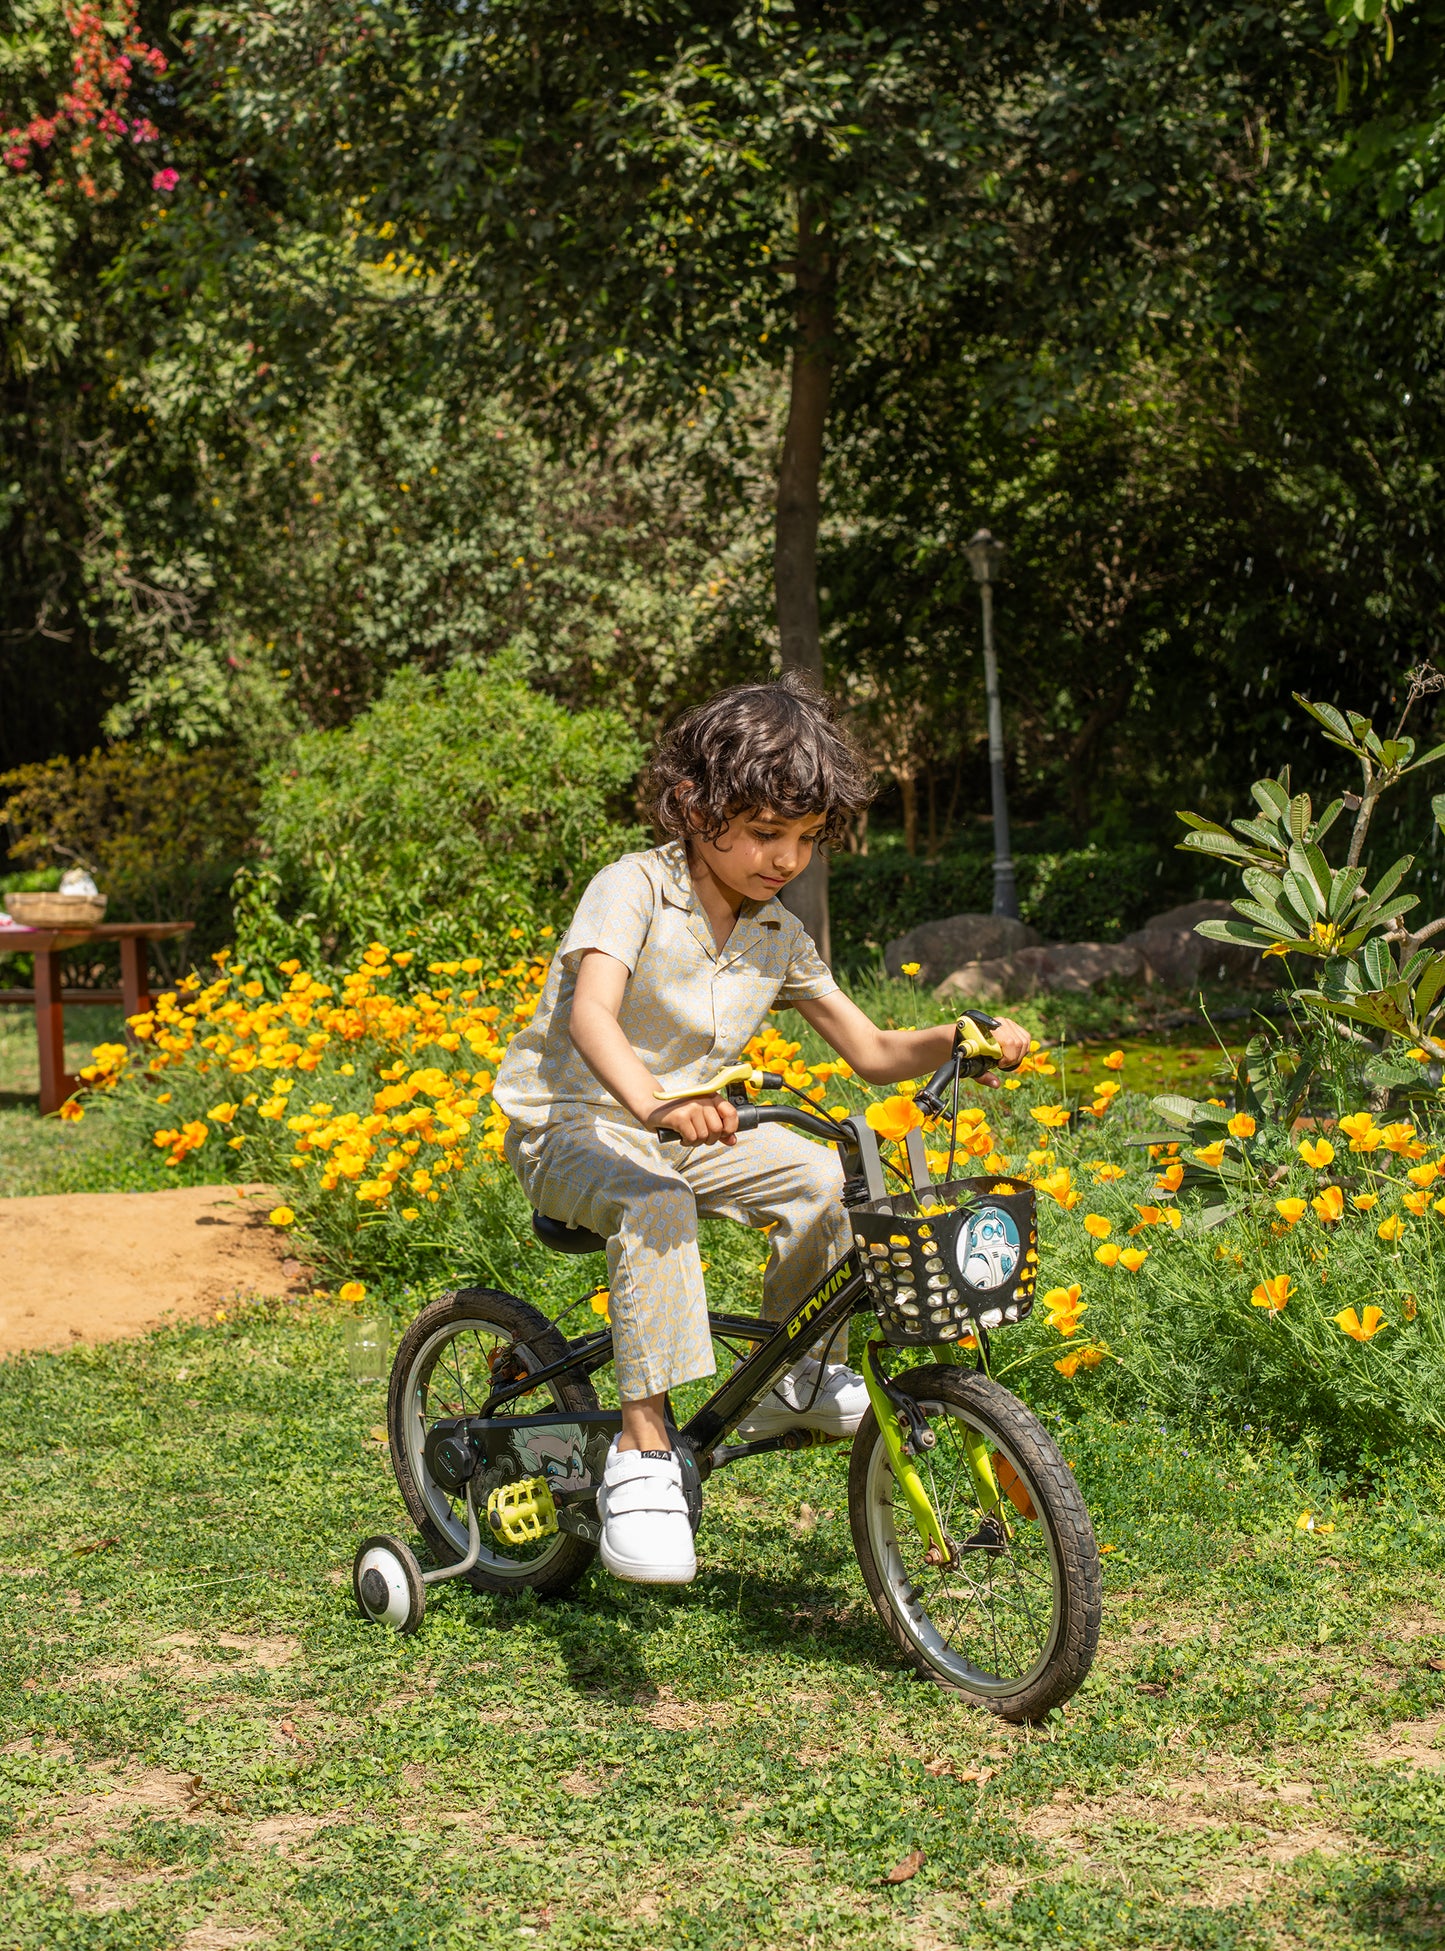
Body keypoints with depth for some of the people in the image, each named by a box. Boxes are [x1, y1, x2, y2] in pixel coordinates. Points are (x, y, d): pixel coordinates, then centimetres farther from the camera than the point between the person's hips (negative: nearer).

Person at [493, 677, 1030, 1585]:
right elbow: (592, 1013, -36)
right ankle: (641, 1451, -36)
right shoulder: (634, 889, -18)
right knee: (656, 1203, -38)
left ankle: (792, 1374, 6)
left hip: (687, 1128, 6)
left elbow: (874, 1051, 5)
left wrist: (960, 1040, -16)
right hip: (572, 1124, -6)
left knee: (823, 1177, -17)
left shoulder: (780, 937, 2)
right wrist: (651, 1101, -57)